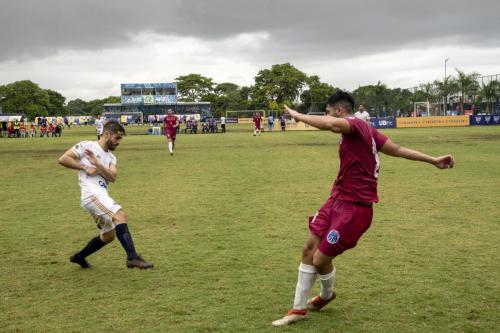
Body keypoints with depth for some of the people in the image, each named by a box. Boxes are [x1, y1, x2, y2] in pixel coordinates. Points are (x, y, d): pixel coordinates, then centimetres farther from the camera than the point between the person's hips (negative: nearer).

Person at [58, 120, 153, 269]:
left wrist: (97, 164, -16)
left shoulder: (111, 157, 21)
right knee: (120, 215, -28)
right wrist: (85, 167, -8)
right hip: (92, 194, -9)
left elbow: (112, 177, 0)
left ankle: (79, 257, 35)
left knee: (109, 235, 17)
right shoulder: (87, 146, 3)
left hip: (102, 197, 9)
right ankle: (132, 257, -37)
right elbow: (62, 159, -4)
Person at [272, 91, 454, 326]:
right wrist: (433, 161, 17)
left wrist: (297, 116, -28)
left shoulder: (356, 125, -18)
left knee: (320, 259, -2)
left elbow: (331, 124, -41)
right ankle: (298, 309, 19)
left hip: (354, 208, -10)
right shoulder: (364, 130, 11)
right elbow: (397, 149, 12)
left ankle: (326, 294, 33)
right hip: (338, 199, 10)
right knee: (309, 250, 7)